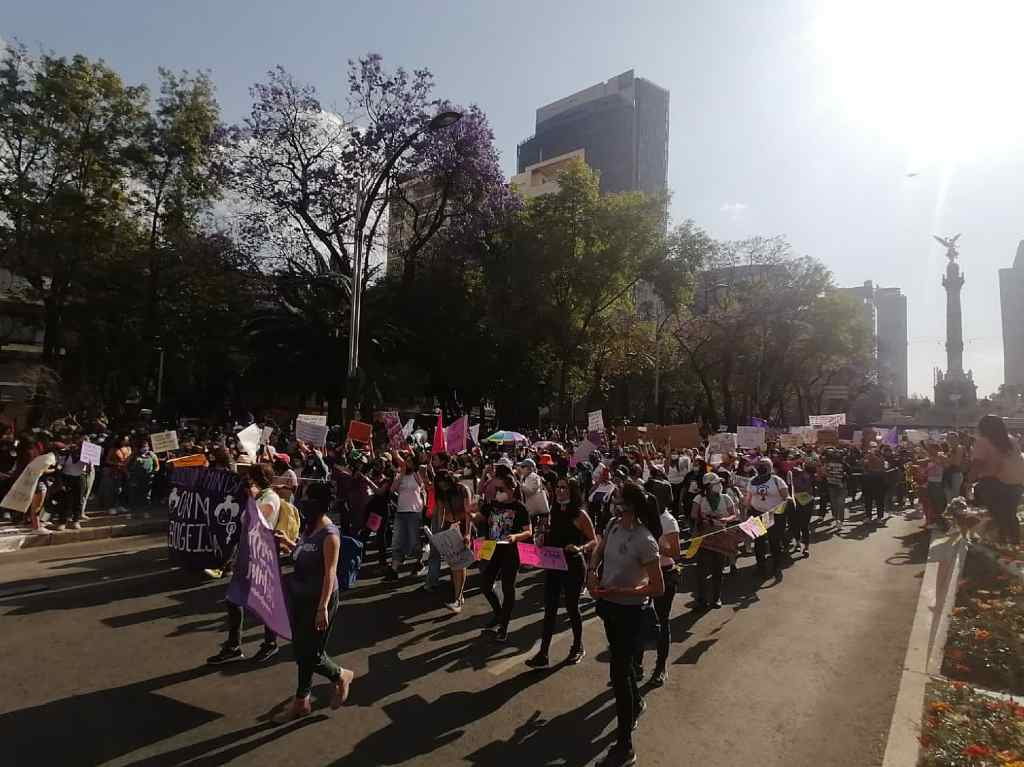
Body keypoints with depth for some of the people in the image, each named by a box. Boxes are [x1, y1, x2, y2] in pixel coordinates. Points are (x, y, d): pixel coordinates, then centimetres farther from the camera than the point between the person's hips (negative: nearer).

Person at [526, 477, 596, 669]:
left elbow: (594, 541, -11)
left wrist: (580, 548, -28)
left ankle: (578, 648, 32)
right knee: (549, 609, 6)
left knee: (571, 607, 10)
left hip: (573, 567, -5)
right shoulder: (555, 512, 7)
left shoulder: (580, 515, -12)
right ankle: (543, 654, 12)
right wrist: (543, 539, -1)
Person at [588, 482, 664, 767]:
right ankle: (635, 703, 53)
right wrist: (592, 572, -5)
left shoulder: (645, 541, -27)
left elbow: (658, 588, -23)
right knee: (622, 662, 27)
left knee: (619, 673, -1)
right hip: (608, 605, 7)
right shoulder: (613, 525, -6)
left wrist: (616, 591, -25)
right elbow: (599, 551, 15)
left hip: (628, 611, -7)